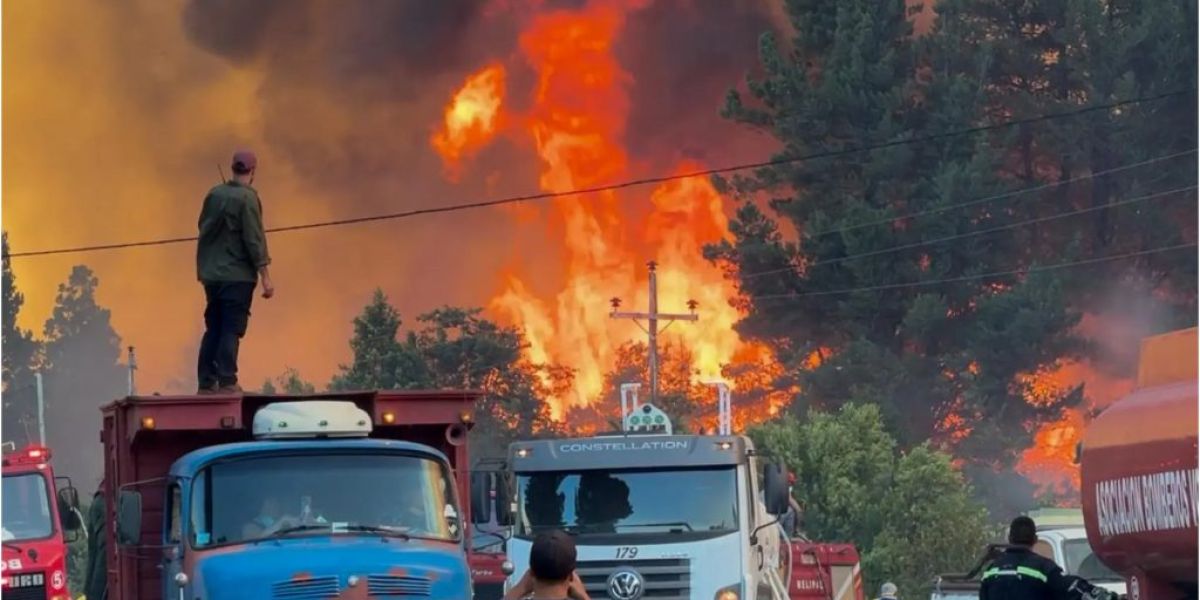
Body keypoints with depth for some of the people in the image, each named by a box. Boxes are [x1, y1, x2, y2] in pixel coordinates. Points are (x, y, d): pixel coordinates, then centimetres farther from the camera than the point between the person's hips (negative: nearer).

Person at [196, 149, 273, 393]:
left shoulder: (215, 194, 6)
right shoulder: (247, 198, -13)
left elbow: (204, 227, 14)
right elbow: (254, 240, -15)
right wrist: (265, 277, -14)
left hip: (212, 274, 6)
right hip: (237, 274, -6)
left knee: (213, 328, 11)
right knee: (232, 329, -5)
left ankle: (206, 382, 10)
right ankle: (227, 381, -10)